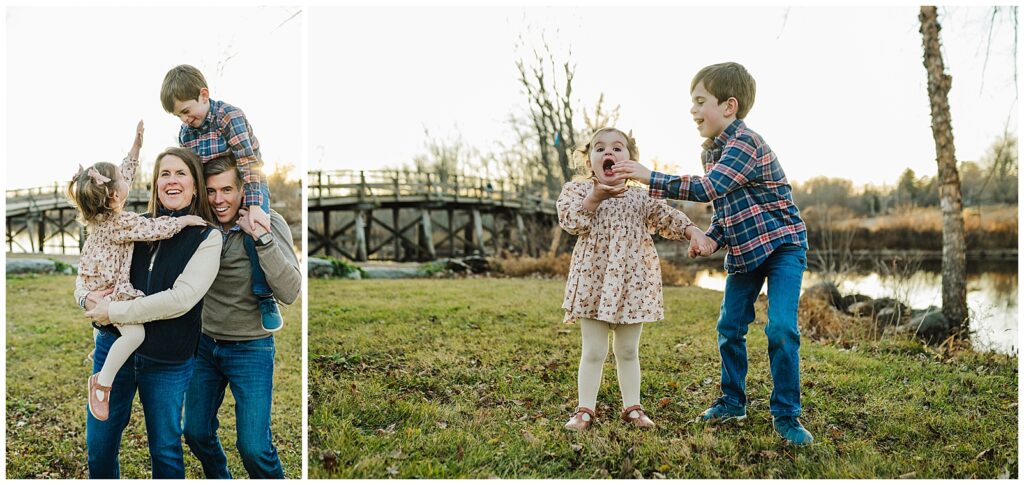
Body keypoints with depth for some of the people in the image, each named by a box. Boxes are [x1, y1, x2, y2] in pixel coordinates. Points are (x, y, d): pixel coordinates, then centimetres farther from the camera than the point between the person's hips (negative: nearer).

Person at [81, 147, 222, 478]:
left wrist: (114, 312, -17)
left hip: (167, 361, -3)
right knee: (98, 444, 15)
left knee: (165, 449, 12)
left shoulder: (207, 238, -8)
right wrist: (89, 299, -11)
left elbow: (181, 298, -19)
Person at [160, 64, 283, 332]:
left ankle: (266, 300, -21)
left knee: (254, 231, -32)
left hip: (248, 186, -7)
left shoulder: (230, 116, -18)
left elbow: (248, 163, -27)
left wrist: (254, 205, -36)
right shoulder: (184, 133, 3)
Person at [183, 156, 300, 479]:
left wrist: (261, 237, -32)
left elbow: (289, 293, -26)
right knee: (196, 434, 14)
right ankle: (219, 479, 41)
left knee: (254, 448, -7)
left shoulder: (270, 224, -15)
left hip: (250, 350, -4)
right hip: (204, 343, 4)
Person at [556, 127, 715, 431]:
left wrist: (693, 232, -8)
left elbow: (667, 218, 8)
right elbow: (570, 220, -13)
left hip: (632, 281, 3)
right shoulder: (578, 190, 2)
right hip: (593, 280, -3)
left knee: (628, 351, 13)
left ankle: (632, 407, 24)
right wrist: (596, 196, -23)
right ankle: (585, 410, 13)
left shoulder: (640, 197, 10)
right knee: (593, 351, 2)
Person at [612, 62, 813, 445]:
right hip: (744, 251, 9)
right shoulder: (713, 151, 7)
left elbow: (708, 188, -34)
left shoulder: (745, 143, -22)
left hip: (782, 244, -8)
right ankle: (732, 402, 24)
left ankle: (785, 415, -1)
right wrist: (712, 240, -3)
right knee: (729, 326, 8)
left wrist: (649, 177, -33)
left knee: (781, 328, -15)